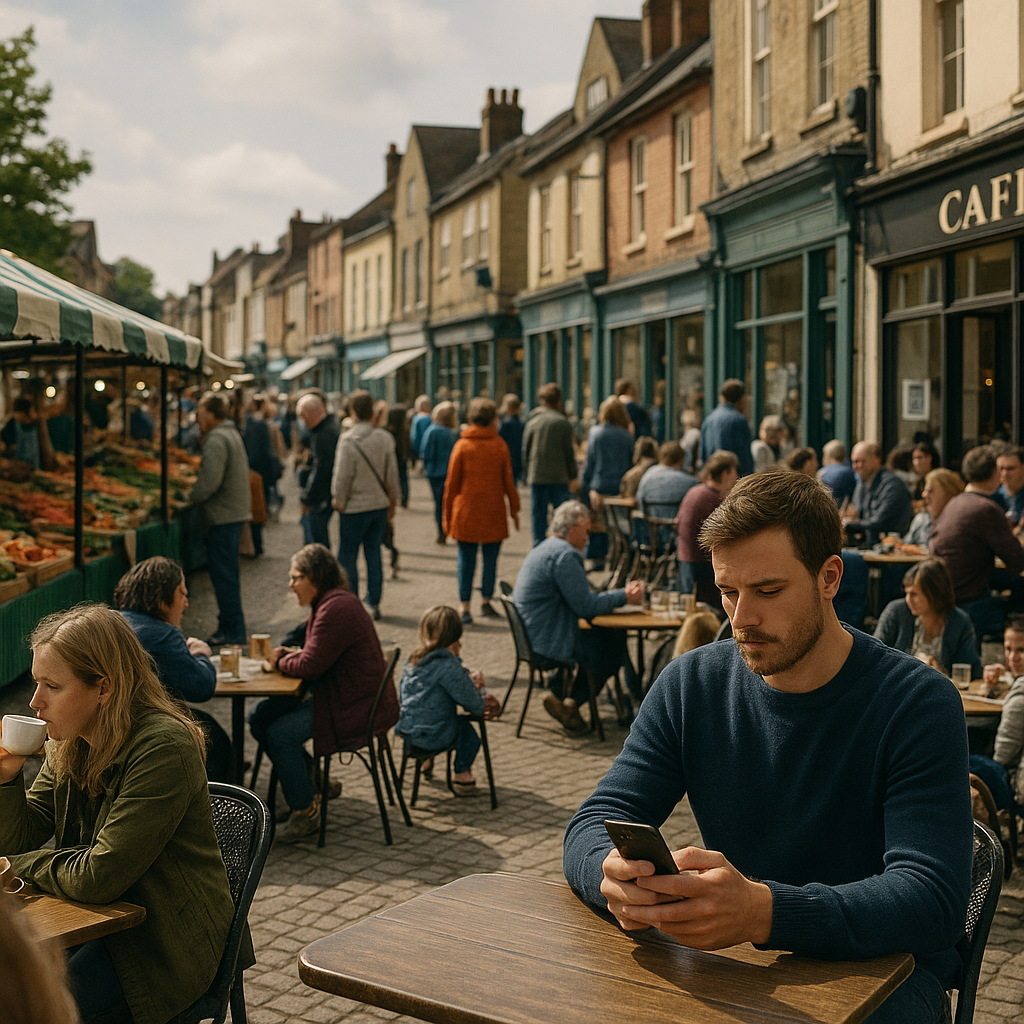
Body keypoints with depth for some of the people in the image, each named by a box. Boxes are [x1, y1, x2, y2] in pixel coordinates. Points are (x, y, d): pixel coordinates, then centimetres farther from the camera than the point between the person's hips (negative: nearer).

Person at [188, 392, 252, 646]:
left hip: (224, 516, -10)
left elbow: (210, 481, -24)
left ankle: (232, 631, -3)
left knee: (223, 573, -6)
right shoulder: (232, 434, 17)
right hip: (237, 511, 10)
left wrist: (190, 498, -7)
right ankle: (230, 627, 23)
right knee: (227, 572, 16)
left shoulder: (216, 440, -15)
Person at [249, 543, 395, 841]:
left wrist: (280, 663, -5)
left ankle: (305, 811, -4)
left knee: (280, 733, -21)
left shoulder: (336, 609, -22)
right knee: (260, 717, 6)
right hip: (335, 696, 11)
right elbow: (314, 655, 21)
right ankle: (313, 784, 16)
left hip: (356, 708, -11)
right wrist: (288, 655, 2)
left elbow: (311, 665, -24)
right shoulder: (328, 603, 13)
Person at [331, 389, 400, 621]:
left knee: (347, 557, 6)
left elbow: (342, 476, -13)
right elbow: (392, 474, 5)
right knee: (374, 554, 12)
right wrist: (392, 502, 15)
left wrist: (339, 502, 0)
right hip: (380, 504, 5)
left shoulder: (348, 440, -15)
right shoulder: (385, 438, -1)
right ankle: (374, 603, 14)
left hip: (355, 506, -5)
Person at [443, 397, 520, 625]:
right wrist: (514, 509, 14)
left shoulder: (462, 446, -2)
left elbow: (451, 483, 0)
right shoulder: (500, 446, -1)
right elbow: (508, 481, 4)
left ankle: (464, 606, 2)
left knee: (466, 561, 4)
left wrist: (448, 515, 8)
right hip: (493, 513, 0)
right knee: (491, 559, 11)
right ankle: (486, 601, 15)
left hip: (466, 512, 0)